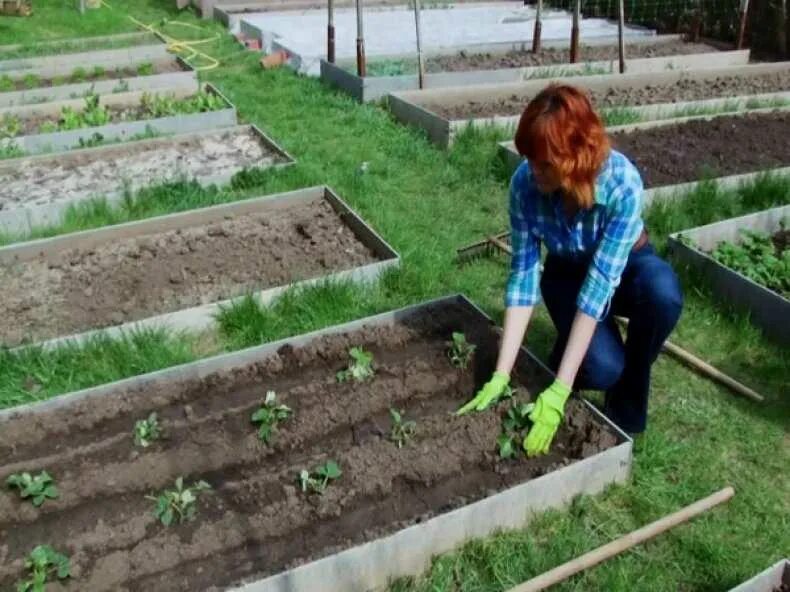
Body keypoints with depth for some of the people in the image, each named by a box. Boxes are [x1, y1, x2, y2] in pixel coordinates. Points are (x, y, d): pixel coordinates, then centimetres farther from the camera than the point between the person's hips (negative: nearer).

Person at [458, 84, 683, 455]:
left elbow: (600, 282, -38)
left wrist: (558, 392, -41)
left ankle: (626, 409, -11)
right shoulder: (525, 183, -27)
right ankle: (570, 347, 11)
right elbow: (523, 274, -25)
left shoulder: (622, 182, -35)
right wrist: (501, 375, -30)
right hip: (568, 272, 0)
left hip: (625, 264, 0)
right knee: (601, 368, -28)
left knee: (663, 293, -37)